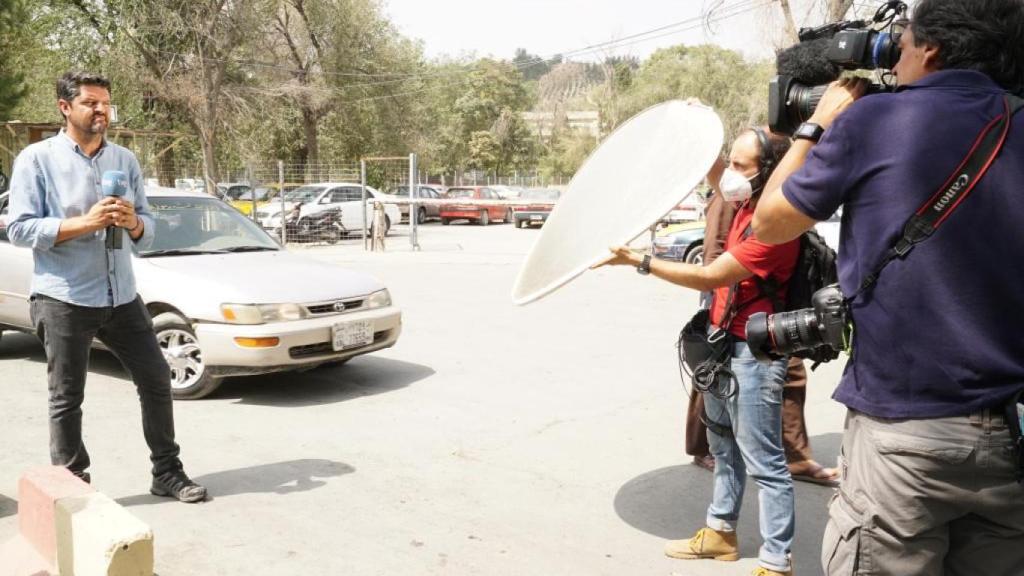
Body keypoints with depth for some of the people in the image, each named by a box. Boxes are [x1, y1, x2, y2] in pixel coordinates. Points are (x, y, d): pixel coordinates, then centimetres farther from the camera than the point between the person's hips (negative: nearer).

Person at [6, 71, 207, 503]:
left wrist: (133, 222, -14)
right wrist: (85, 223, -21)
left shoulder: (125, 160, 9)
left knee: (157, 380, 7)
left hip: (122, 296, 5)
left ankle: (167, 473, 20)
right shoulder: (36, 159, -4)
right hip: (64, 300, -4)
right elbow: (19, 229, -10)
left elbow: (147, 230, 10)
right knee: (67, 399, 4)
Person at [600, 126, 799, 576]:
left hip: (754, 354, -10)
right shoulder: (748, 204, 4)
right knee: (724, 447, 22)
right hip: (722, 343, 10)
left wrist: (640, 261, -23)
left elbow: (710, 277, -24)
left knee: (765, 463, -2)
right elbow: (716, 177, 26)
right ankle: (719, 532, 38)